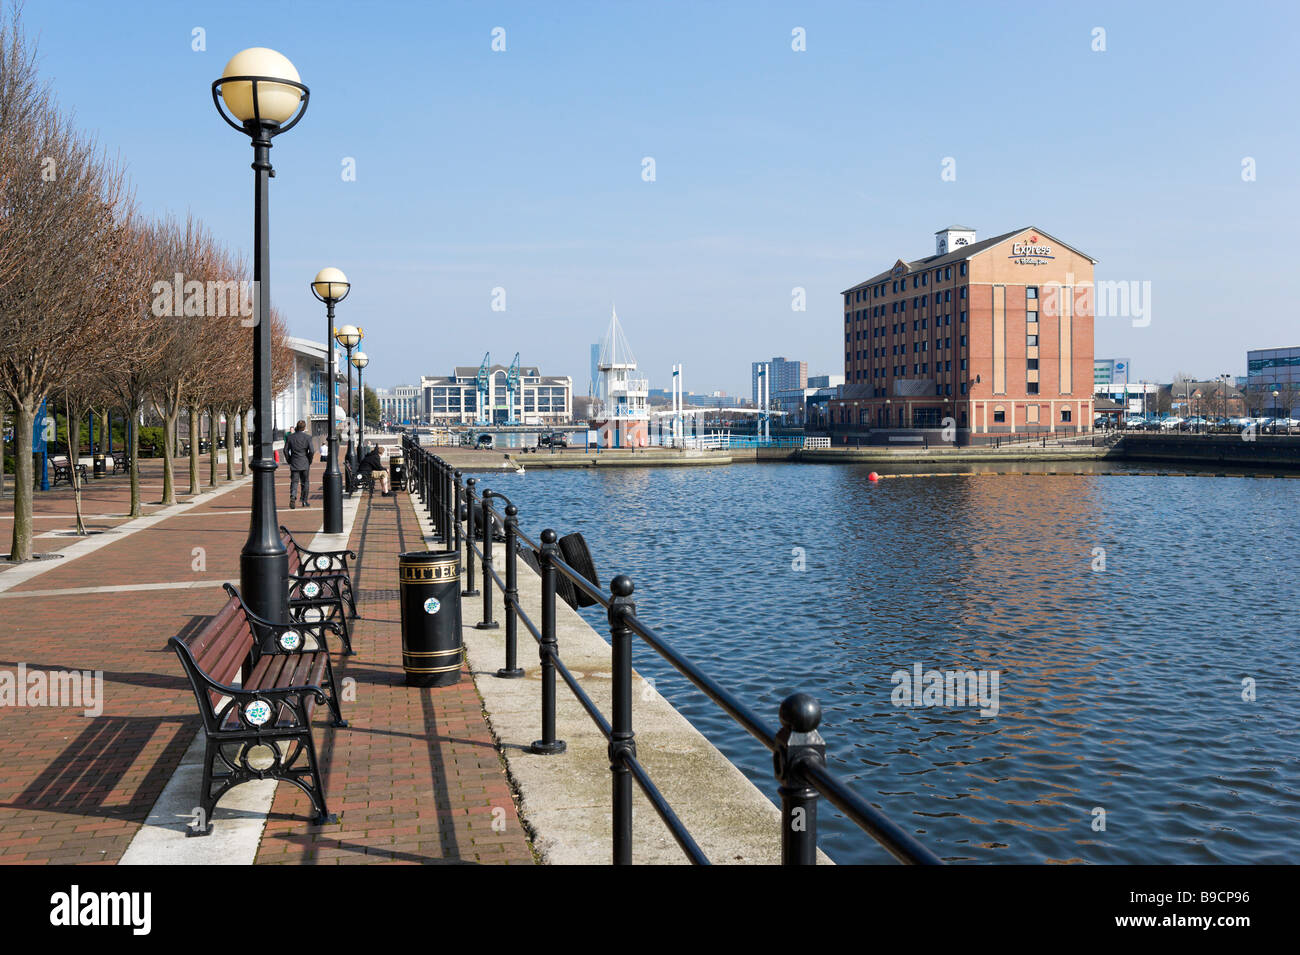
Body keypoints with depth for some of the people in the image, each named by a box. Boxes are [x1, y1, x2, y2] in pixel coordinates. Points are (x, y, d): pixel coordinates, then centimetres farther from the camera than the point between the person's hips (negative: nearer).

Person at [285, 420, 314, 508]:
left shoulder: (290, 437, 0)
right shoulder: (308, 437, -6)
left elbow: (286, 450, -2)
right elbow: (311, 451, -11)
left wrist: (289, 461, 9)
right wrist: (309, 461, 3)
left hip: (294, 464, 1)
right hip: (305, 464, -1)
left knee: (294, 482, 3)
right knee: (305, 483, 11)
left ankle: (293, 497, -21)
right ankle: (304, 501, 15)